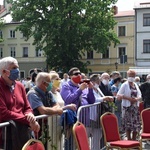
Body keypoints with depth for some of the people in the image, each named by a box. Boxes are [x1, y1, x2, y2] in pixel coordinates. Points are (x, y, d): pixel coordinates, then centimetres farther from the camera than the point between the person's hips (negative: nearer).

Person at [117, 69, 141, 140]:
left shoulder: (136, 85, 14)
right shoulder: (124, 85, -4)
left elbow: (139, 96, 16)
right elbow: (118, 96, -10)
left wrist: (137, 99, -7)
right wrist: (128, 98, -19)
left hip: (135, 107, 6)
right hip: (127, 107, -6)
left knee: (136, 124, 6)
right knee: (128, 124, -5)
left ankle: (134, 139, 18)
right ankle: (129, 140, 4)